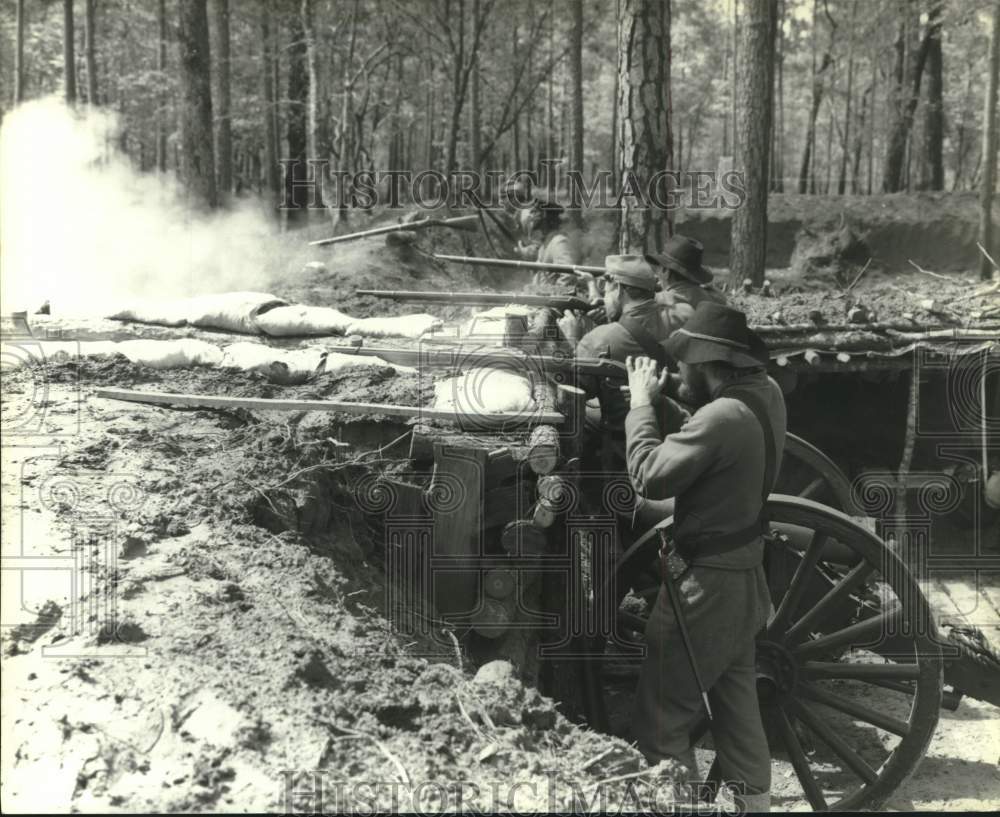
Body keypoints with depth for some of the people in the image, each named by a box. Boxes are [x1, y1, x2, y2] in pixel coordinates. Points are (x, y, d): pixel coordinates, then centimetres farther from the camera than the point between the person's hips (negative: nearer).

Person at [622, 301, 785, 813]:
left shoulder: (724, 417, -30)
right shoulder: (765, 393, -1)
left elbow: (650, 478, -25)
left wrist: (641, 403, -15)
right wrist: (659, 402, -4)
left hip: (706, 581, -10)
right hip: (742, 570, 10)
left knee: (661, 716, 2)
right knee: (735, 697, 24)